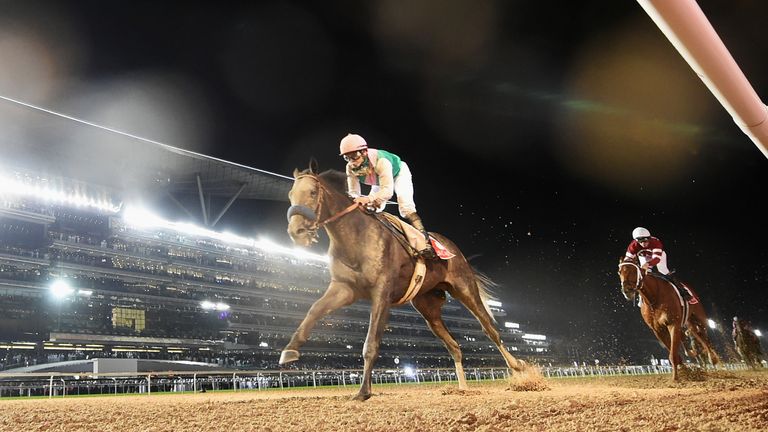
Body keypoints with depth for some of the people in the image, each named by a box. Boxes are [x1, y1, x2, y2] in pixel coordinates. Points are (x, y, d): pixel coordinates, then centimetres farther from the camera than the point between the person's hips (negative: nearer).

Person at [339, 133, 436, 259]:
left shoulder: (380, 161, -46)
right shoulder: (351, 168, -28)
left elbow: (388, 190, -53)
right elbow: (353, 192, -24)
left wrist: (369, 198, -71)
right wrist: (354, 200, -49)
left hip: (399, 173, -7)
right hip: (379, 181, 7)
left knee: (406, 208, -24)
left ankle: (425, 242, -28)